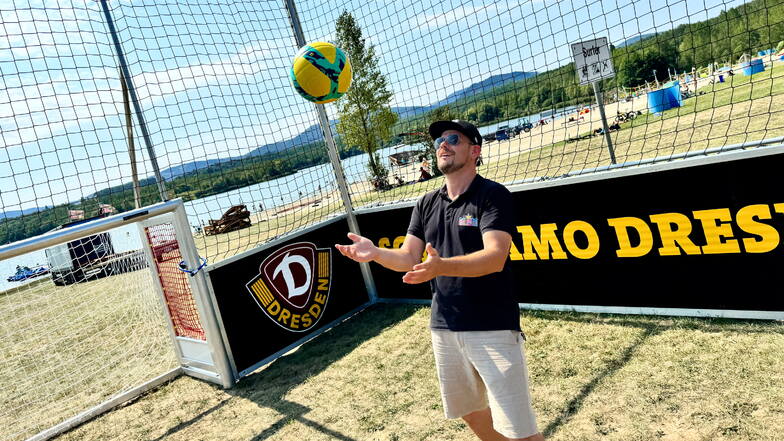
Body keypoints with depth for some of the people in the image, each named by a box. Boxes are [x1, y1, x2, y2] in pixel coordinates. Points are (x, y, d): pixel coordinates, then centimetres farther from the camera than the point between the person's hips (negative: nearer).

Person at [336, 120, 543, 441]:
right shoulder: (426, 205, 9)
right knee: (470, 412, 20)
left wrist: (441, 266, -39)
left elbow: (495, 257, -23)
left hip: (492, 328, -6)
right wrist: (375, 253, -15)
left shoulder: (493, 195, -10)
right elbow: (408, 257, 5)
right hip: (443, 328, 6)